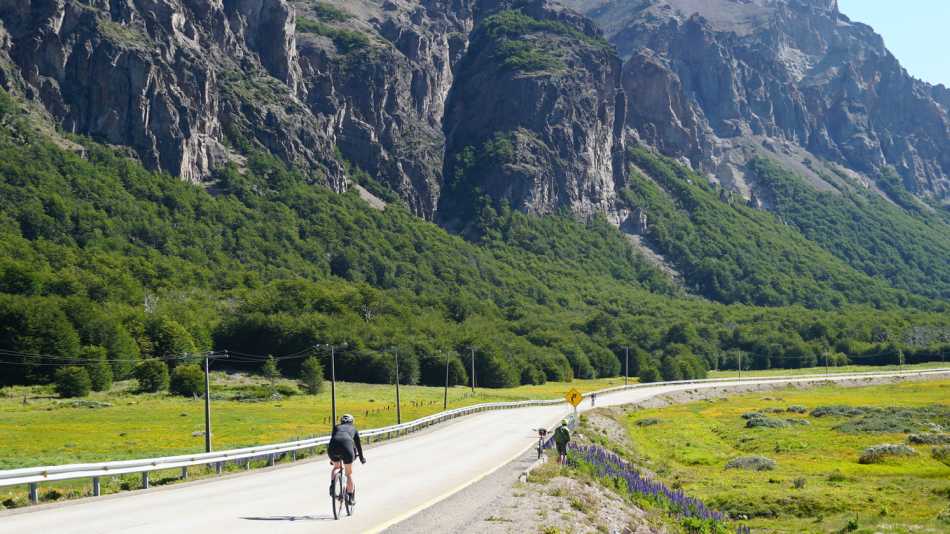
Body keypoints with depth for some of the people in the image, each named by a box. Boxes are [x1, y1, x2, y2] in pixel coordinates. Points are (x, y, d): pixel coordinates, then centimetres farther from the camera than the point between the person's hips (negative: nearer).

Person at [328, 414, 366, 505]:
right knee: (349, 474, 16)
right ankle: (351, 498, 14)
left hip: (333, 447, 2)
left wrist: (332, 459, 49)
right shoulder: (353, 429, 30)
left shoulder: (336, 427, 33)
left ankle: (332, 484, 8)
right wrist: (362, 458, 50)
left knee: (336, 467, 31)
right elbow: (358, 445, 35)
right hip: (347, 446, -2)